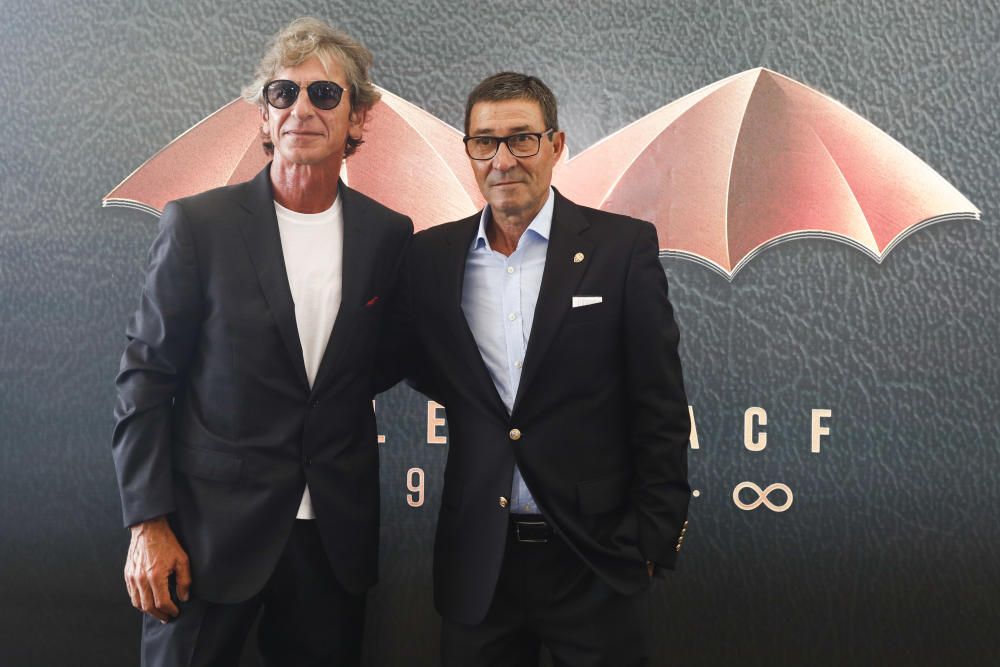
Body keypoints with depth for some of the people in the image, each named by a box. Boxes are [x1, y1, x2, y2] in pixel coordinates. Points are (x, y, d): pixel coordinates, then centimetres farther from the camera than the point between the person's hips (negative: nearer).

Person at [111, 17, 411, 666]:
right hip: (209, 529, -2)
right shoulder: (198, 223, -5)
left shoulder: (387, 234, 3)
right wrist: (148, 525, -9)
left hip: (335, 533, 3)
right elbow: (146, 378, -4)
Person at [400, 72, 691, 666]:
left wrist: (654, 540, -6)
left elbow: (661, 410, -4)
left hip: (593, 561, -2)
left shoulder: (624, 247, -4)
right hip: (477, 565, 3)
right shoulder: (431, 256, 5)